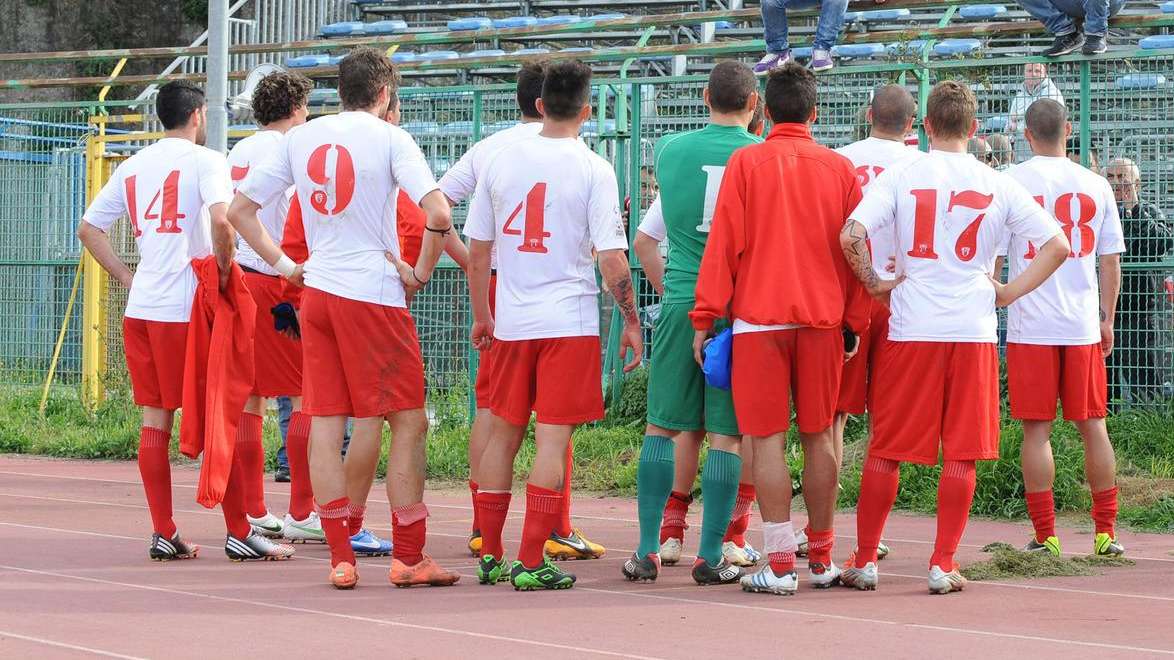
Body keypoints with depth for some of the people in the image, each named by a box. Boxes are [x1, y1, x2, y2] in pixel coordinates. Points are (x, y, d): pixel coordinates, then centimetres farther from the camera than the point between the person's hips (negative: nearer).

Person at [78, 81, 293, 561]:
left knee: (154, 420, 8)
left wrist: (128, 278, 13)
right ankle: (238, 533, 1)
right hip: (187, 309, -6)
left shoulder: (133, 166, 13)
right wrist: (224, 270, -9)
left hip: (140, 307, 6)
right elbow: (221, 219, -23)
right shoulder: (205, 161, -6)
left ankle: (163, 534, 7)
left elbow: (88, 229, 15)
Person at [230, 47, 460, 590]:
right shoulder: (388, 138, -5)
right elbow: (438, 214, -18)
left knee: (325, 423, 5)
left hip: (317, 294, 5)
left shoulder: (301, 138, 10)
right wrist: (421, 273, -5)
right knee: (408, 422, 4)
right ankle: (409, 558, 4)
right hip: (375, 295, -5)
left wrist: (285, 266, 14)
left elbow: (239, 210, 13)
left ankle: (340, 559, 4)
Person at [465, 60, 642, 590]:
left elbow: (477, 249, 8)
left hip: (511, 322, 4)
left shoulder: (501, 161, 3)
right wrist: (631, 321, 0)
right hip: (570, 322, -4)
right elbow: (611, 258, -11)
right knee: (553, 437, -2)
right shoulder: (593, 171, -8)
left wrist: (481, 316, 19)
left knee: (504, 432, 14)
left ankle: (490, 556, 18)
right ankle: (531, 563, -6)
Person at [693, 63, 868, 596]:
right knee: (818, 436, 11)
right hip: (822, 319, 3)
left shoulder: (746, 162, -2)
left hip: (759, 318, -3)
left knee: (768, 439, -2)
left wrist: (705, 317, 0)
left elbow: (723, 243, -4)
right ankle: (821, 560, 17)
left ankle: (780, 564, -6)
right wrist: (855, 322, 15)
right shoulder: (839, 168, 5)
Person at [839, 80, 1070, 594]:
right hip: (973, 330, 0)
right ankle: (943, 565, 4)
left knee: (885, 449, 9)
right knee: (961, 454, 6)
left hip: (910, 329, 0)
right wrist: (1008, 292, 7)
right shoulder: (997, 186, 3)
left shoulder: (900, 176, -1)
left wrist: (873, 284, 1)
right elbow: (1057, 246, 2)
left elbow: (851, 235, -14)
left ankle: (864, 560, 13)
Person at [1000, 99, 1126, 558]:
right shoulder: (1095, 185, 5)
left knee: (1036, 429, 1)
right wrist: (1108, 320, 17)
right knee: (1093, 425, 10)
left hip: (1030, 326, -2)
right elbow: (1111, 261, 8)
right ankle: (1105, 533, 10)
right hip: (1083, 326, 2)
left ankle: (1045, 537, -1)